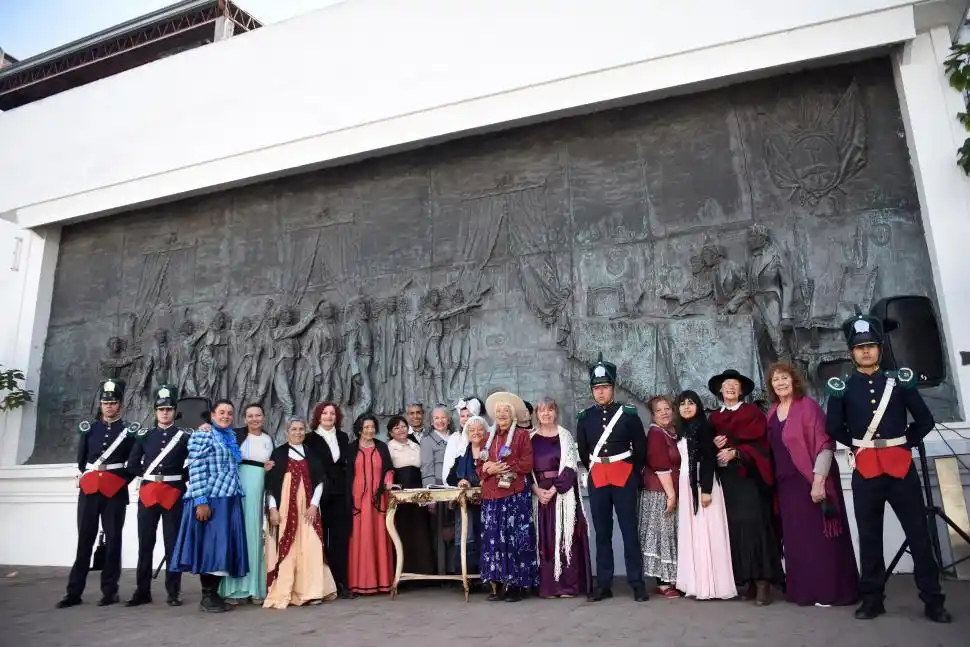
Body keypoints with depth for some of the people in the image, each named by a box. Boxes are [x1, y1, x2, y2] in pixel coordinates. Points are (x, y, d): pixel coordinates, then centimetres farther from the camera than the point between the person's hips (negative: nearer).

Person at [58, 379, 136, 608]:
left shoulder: (129, 430, 3)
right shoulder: (89, 428, 11)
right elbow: (81, 460, 16)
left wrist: (120, 481, -4)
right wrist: (91, 476, 7)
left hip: (115, 492, -2)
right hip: (89, 490, 3)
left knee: (112, 540, 2)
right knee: (84, 539, 4)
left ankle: (110, 590, 8)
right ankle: (74, 592, 11)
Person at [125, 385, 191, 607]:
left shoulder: (185, 436, 1)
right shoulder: (143, 435, 7)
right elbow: (132, 464, 12)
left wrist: (181, 477, -2)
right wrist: (147, 475, 4)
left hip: (174, 494, -2)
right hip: (148, 494, 2)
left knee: (173, 543, 2)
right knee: (145, 543, 7)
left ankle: (173, 592, 9)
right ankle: (142, 591, 17)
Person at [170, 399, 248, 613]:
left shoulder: (231, 438, 17)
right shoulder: (202, 435, -5)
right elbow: (196, 470, -12)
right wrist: (201, 501, -19)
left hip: (230, 500, 7)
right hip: (210, 500, -7)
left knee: (224, 545, 7)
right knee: (210, 545, -4)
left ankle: (214, 593, 15)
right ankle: (207, 596, 5)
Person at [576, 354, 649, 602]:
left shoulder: (628, 413, -2)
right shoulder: (584, 417, 4)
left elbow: (641, 447, 5)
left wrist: (633, 474, 9)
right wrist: (595, 470, 13)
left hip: (624, 478, -2)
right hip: (597, 480, 2)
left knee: (630, 531, 1)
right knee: (602, 533, 8)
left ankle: (637, 583, 10)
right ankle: (604, 584, 15)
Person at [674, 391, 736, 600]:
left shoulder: (704, 427, -7)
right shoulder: (682, 430, 14)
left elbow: (709, 460, -13)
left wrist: (706, 490, -20)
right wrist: (678, 489, 11)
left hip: (702, 484, -7)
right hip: (686, 486, 7)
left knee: (706, 532, -5)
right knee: (691, 534, 7)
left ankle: (712, 585, 0)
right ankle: (697, 583, 12)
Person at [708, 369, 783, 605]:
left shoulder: (753, 412, 6)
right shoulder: (714, 417, 17)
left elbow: (759, 442, -5)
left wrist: (735, 452, -17)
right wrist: (714, 444, -7)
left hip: (749, 475, -4)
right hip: (725, 477, 4)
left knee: (753, 524, -12)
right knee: (733, 526, -2)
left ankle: (762, 581, -9)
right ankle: (744, 580, 3)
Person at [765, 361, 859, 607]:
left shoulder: (808, 406, -10)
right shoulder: (772, 412, 9)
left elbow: (824, 444, -16)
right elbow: (772, 448, 16)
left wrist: (819, 481, -21)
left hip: (812, 481, -6)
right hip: (787, 483, 6)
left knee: (820, 534, -1)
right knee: (796, 537, 10)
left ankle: (831, 591, 10)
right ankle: (805, 590, 20)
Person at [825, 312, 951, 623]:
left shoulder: (900, 380, 4)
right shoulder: (842, 388, 1)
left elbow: (925, 420, 9)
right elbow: (833, 429, 9)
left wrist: (905, 443, 4)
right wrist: (858, 444, 5)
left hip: (901, 466, 0)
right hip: (865, 471, 0)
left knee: (919, 534, 5)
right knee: (869, 537, 8)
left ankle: (933, 601, 18)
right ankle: (872, 599, 18)